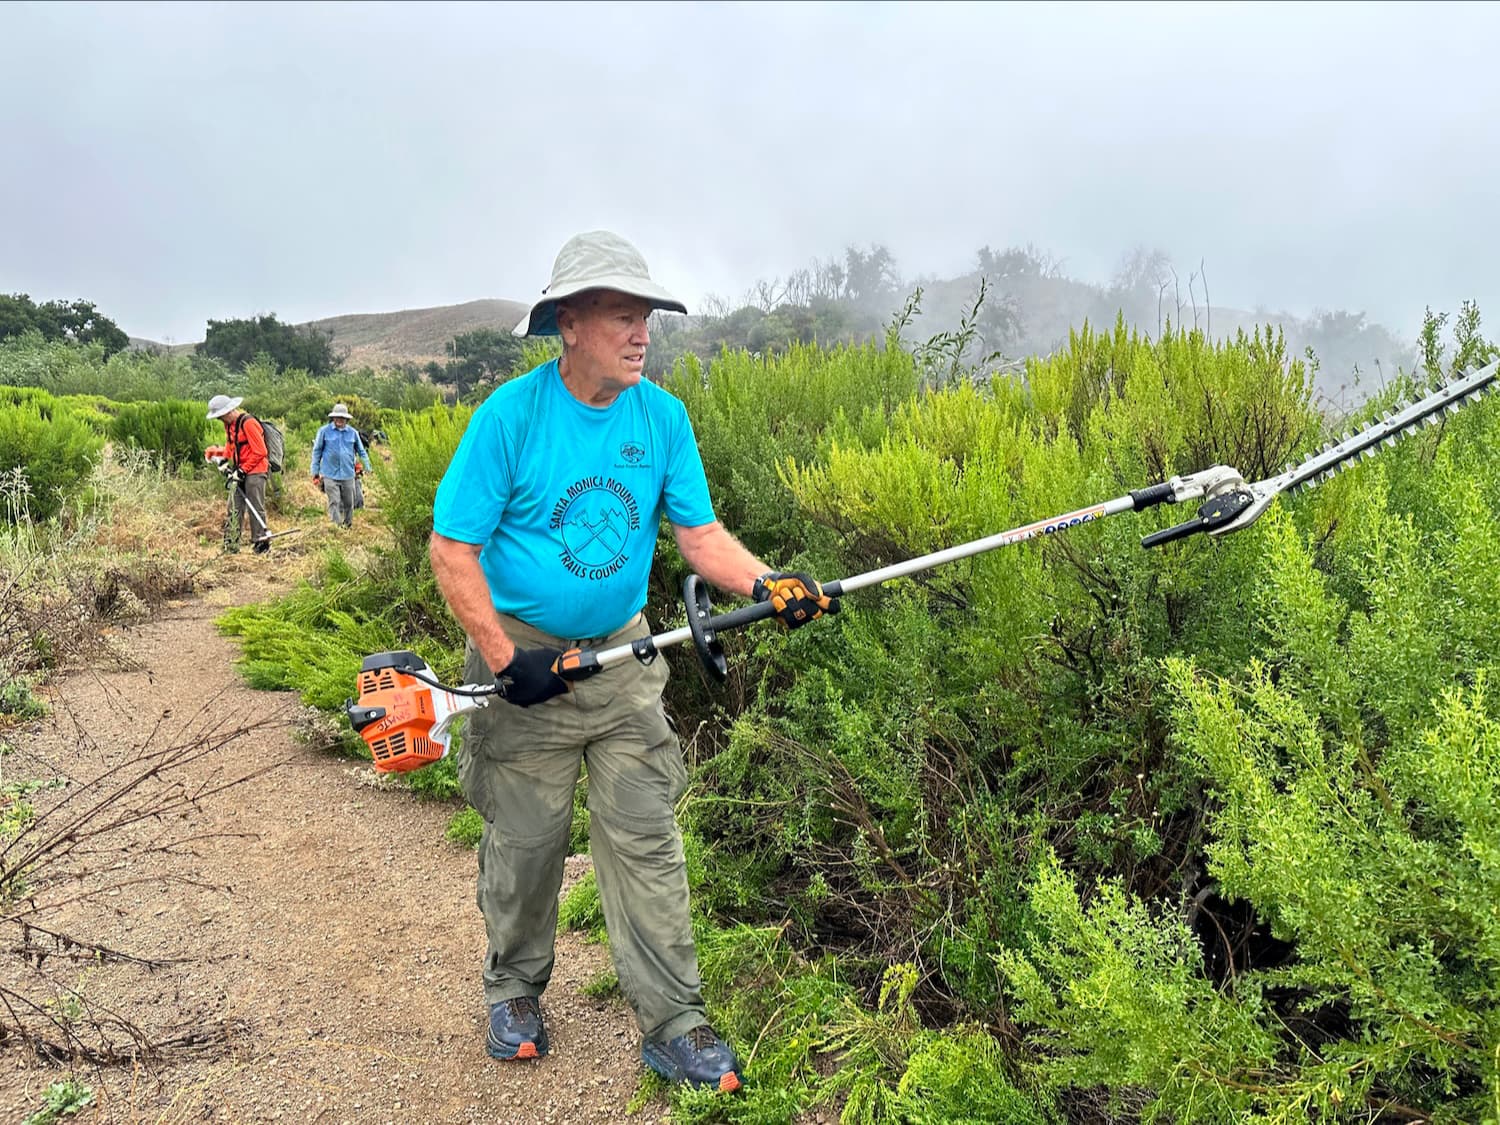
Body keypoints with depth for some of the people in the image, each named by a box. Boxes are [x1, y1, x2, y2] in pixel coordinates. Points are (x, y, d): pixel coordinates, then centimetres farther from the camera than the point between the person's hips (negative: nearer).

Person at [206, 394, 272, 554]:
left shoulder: (248, 423, -16)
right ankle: (231, 545, 9)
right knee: (235, 507, 6)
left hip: (255, 471, -9)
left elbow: (260, 452, -17)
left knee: (256, 509, -6)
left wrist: (243, 470, -15)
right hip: (240, 472, 9)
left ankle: (261, 543, 0)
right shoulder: (229, 424, 12)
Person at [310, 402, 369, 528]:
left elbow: (361, 451, 16)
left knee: (348, 502, 11)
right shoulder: (324, 431, 0)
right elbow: (317, 451, 6)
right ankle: (337, 525, -6)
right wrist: (315, 472, 5)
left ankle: (348, 524, 28)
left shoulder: (353, 432, 6)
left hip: (348, 475, 3)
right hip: (330, 475, -2)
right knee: (334, 502, -7)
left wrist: (368, 469, 9)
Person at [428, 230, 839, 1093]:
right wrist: (501, 655, -18)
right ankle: (516, 989, 36)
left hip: (623, 657, 3)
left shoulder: (664, 417, -1)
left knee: (648, 838, 3)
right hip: (526, 660, -3)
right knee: (526, 842, 11)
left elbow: (699, 531, -1)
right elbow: (452, 547, -12)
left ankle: (674, 1027, 14)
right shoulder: (511, 415, -14)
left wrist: (764, 583, -20)